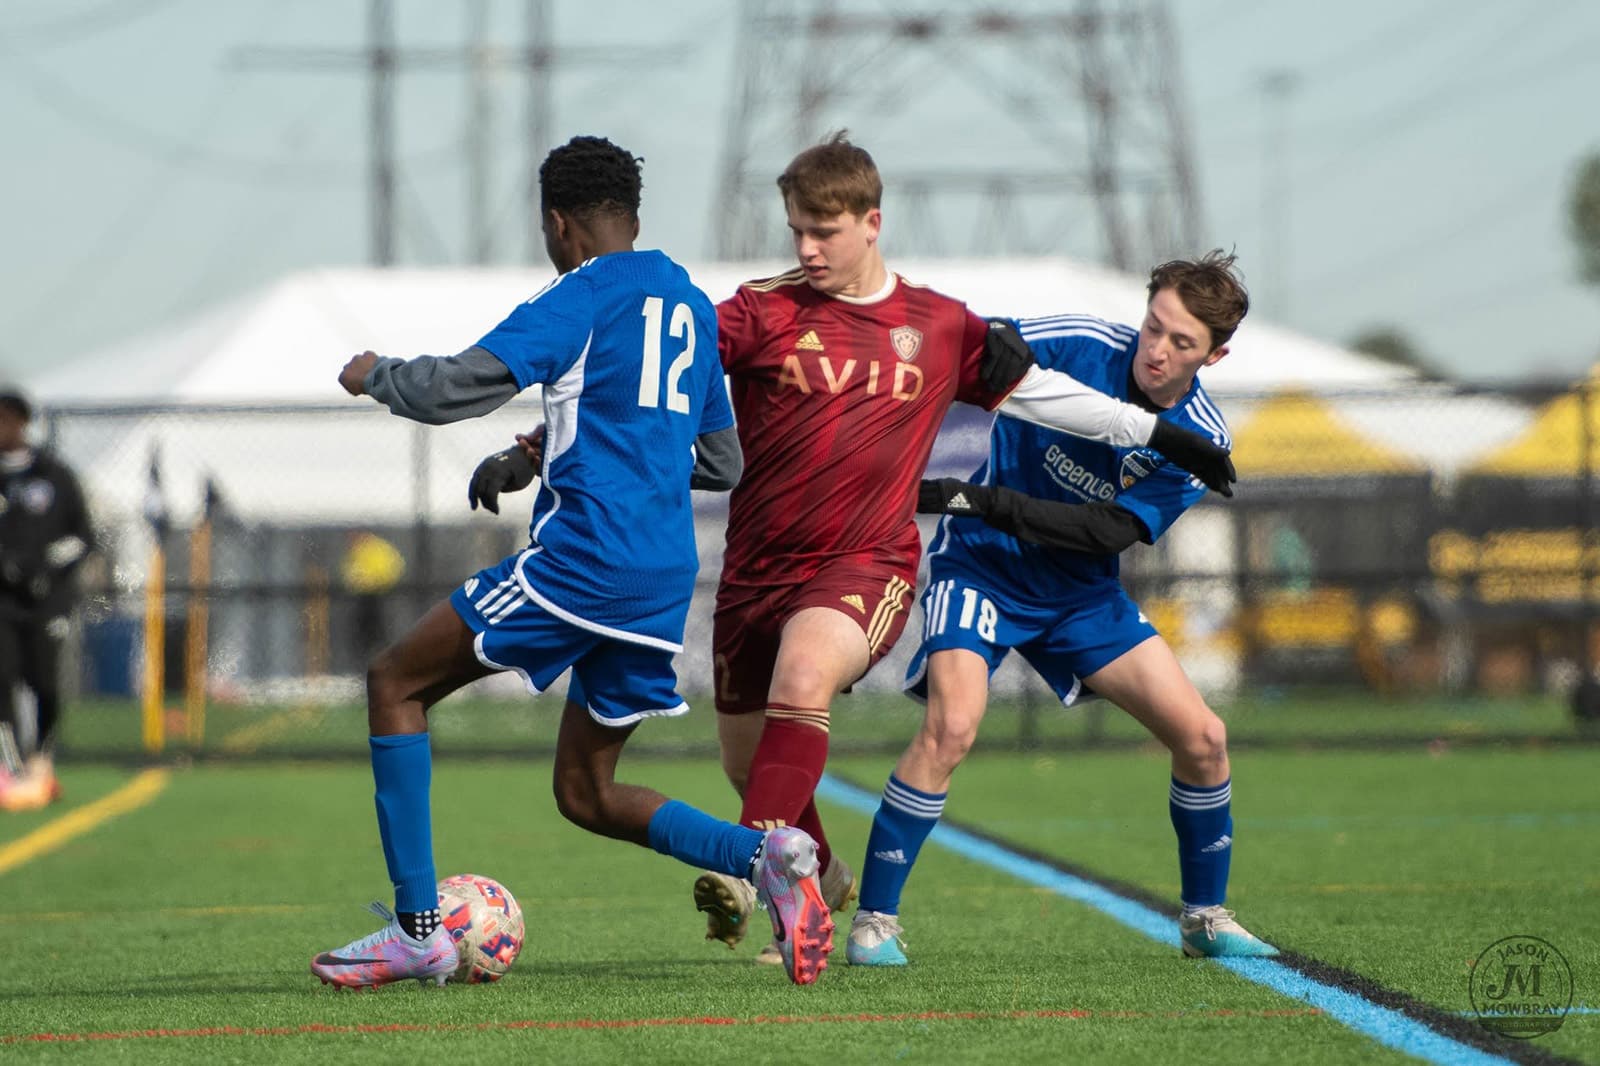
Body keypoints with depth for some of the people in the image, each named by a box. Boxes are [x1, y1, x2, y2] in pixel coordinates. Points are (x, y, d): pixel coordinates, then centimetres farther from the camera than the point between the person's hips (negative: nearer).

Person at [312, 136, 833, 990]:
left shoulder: (584, 295, -5)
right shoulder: (690, 304, 19)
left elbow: (459, 387, -13)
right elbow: (722, 464, 27)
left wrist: (375, 375, 8)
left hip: (584, 557, -8)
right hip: (666, 575, 8)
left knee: (396, 682, 3)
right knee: (586, 794, 16)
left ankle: (417, 928, -4)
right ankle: (765, 857, -5)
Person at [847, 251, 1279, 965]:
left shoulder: (1199, 439, -11)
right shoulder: (1077, 345, -18)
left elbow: (1108, 533, -19)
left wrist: (981, 501, -29)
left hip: (1081, 589, 4)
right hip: (982, 563, -4)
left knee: (1201, 737, -1)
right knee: (952, 725, -27)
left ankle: (1205, 918, 20)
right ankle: (873, 920, -16)